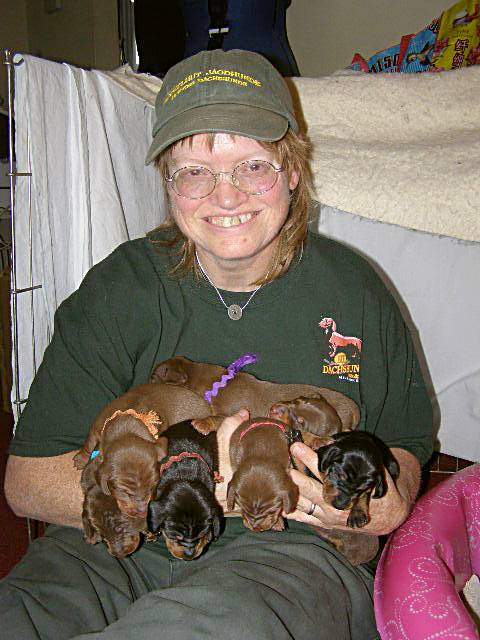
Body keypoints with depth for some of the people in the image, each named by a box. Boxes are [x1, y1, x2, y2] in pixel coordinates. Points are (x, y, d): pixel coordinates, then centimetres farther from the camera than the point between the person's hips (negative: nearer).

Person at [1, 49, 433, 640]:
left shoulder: (352, 292, 1)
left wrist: (387, 505, -10)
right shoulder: (120, 289, -2)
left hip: (296, 551, 1)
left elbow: (405, 442, 15)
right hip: (121, 550, 0)